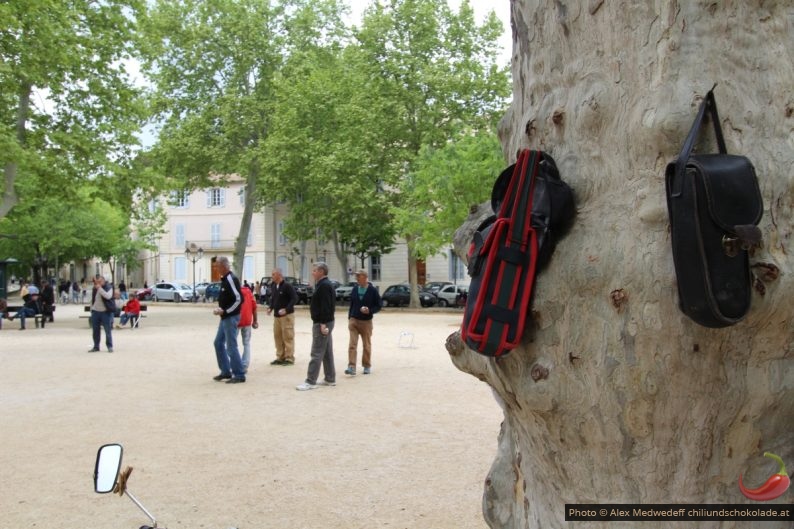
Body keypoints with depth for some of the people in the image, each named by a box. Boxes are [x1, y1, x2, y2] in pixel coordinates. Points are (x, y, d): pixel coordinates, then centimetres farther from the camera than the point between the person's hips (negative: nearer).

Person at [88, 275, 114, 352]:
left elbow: (108, 296, -25)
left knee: (108, 330, -3)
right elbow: (92, 300, 19)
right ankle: (96, 347, 17)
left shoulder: (108, 287, -7)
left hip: (106, 312, -5)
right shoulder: (94, 289, 10)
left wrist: (100, 288, -25)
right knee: (95, 331, 8)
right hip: (95, 311, 5)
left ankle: (110, 346, 5)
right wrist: (92, 309, 16)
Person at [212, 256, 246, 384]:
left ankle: (239, 375, 1)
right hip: (225, 317, 10)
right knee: (218, 342, 16)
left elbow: (239, 299, -22)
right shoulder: (224, 279, 12)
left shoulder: (231, 279, -18)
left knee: (231, 346, -6)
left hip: (231, 317, -10)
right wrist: (220, 309, 7)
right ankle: (226, 372, 24)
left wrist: (225, 311, -19)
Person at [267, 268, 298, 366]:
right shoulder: (273, 286, 9)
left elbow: (295, 298, -15)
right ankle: (280, 357, 20)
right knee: (277, 336, 10)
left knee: (288, 337, -3)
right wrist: (270, 308, 4)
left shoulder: (287, 286, -13)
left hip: (287, 315, -7)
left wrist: (286, 309, -22)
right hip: (276, 315, 7)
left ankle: (289, 358, 4)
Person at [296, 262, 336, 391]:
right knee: (327, 352, 14)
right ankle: (330, 379, 20)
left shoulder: (324, 286, -16)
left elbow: (325, 306, -24)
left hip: (321, 323, -11)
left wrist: (323, 323, -25)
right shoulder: (325, 284, 16)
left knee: (317, 353, -8)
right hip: (325, 323, 11)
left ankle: (310, 381, -7)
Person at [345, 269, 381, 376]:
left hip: (366, 322, -2)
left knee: (367, 345, 9)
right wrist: (349, 318, 12)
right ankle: (351, 367, -12)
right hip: (354, 320, 2)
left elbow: (378, 306, -2)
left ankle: (367, 366, 21)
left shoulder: (372, 291, -5)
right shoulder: (354, 289, 6)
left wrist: (370, 310, -19)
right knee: (352, 345, -8)